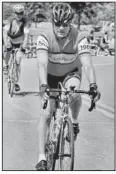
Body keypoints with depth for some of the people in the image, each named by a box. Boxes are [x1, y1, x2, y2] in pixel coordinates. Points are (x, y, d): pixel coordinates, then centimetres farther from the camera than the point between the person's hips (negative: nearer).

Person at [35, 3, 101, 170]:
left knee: (74, 92, -32)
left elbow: (87, 64, -36)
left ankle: (75, 122, 1)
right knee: (46, 114, -9)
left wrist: (93, 85, -53)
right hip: (50, 75, 0)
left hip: (71, 73, 0)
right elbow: (42, 63, -41)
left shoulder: (79, 37, -28)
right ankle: (42, 157, -2)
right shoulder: (45, 36, -30)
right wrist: (43, 85, -57)